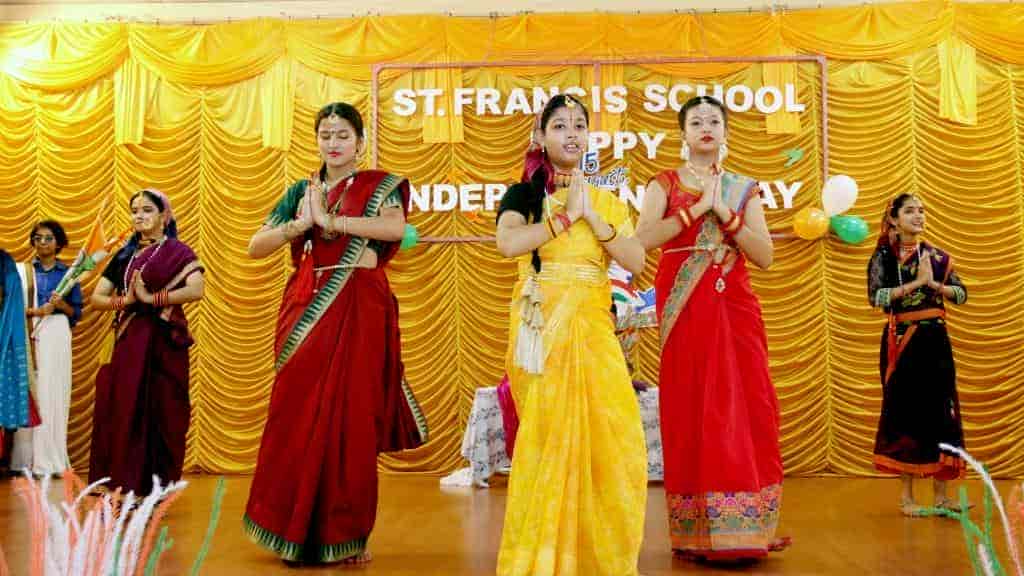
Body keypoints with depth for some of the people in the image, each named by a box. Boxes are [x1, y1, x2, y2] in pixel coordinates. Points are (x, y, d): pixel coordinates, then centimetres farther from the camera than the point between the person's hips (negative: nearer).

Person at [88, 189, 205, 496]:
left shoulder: (178, 252, 0)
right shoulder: (125, 255, 14)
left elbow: (196, 289, -17)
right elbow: (96, 298, 11)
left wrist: (150, 298, -14)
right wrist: (126, 300, -8)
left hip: (163, 341, -4)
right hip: (128, 341, 4)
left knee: (161, 410, -2)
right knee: (126, 410, 0)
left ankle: (155, 489, 5)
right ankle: (127, 486, 6)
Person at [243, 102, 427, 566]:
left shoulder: (378, 186, 5)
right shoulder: (301, 190, 14)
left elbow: (395, 226, -18)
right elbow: (255, 248, 8)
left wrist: (330, 220, -16)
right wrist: (299, 224, -9)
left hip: (358, 313, -3)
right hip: (306, 311, 3)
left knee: (351, 421, -3)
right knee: (299, 418, 2)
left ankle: (348, 535, 8)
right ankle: (297, 530, 15)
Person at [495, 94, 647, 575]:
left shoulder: (606, 201, 14)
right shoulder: (523, 194, 5)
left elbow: (635, 261, 0)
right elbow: (508, 244, -17)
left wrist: (592, 216, -7)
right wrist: (567, 215, -10)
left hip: (592, 327, 3)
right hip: (541, 326, -3)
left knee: (616, 438, -3)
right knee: (550, 437, -4)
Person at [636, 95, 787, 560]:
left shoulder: (743, 189, 13)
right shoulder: (664, 184, 7)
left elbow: (765, 256, 2)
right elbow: (643, 238, -12)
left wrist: (723, 212, -7)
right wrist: (697, 208, -11)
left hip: (735, 311, 2)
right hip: (685, 313, -2)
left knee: (744, 411, -1)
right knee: (691, 414, -2)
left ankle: (743, 528, 11)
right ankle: (697, 533, 8)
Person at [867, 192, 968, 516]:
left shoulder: (937, 256, 9)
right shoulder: (883, 256, -1)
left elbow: (962, 294, 4)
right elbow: (876, 297, -14)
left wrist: (934, 284, -11)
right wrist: (916, 282, -16)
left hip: (935, 340, 3)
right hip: (901, 342, -3)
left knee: (941, 411, 3)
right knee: (904, 412, 0)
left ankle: (941, 494, 12)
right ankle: (906, 495, 9)